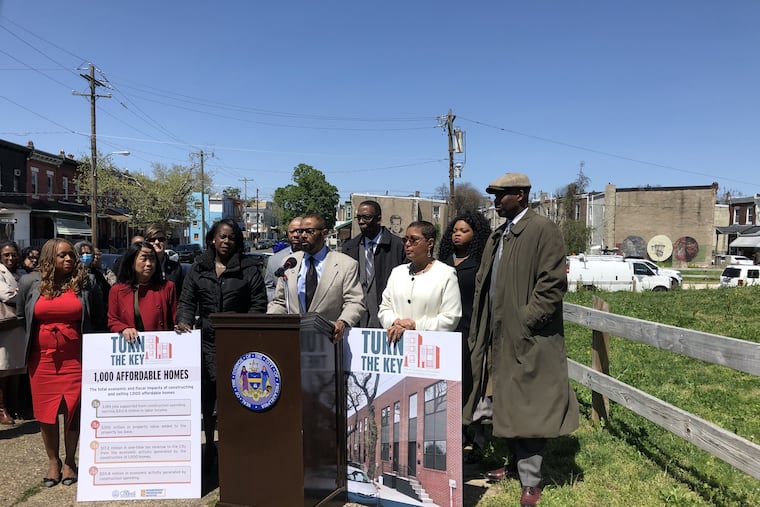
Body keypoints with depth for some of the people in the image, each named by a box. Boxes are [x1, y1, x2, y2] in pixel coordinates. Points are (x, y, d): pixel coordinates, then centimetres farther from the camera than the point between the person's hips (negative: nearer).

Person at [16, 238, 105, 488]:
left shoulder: (85, 283, -4)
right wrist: (35, 338, 14)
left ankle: (70, 461, 22)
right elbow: (21, 315, 15)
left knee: (73, 410, 5)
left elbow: (98, 318, 9)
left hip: (75, 357, -1)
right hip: (42, 358, 2)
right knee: (45, 411, 9)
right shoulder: (30, 283, -1)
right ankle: (53, 460, 26)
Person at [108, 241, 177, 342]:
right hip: (129, 345, 2)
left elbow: (174, 321, 9)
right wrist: (124, 329, -7)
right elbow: (112, 321, 12)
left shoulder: (167, 287, 8)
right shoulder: (117, 290, 9)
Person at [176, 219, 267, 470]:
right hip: (206, 339, 3)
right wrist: (184, 321, -9)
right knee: (206, 395, 9)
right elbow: (187, 301, 10)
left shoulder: (249, 268, 3)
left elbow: (259, 303, 1)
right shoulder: (198, 268, 12)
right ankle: (209, 446, 26)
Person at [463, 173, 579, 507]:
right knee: (508, 408, 17)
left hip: (527, 340, -8)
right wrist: (482, 333, 11)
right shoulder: (498, 236, 15)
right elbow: (484, 283, 18)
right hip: (500, 339, 8)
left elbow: (553, 283, -16)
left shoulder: (544, 230, -10)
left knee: (526, 411, 1)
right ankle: (516, 465, 34)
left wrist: (525, 322, -17)